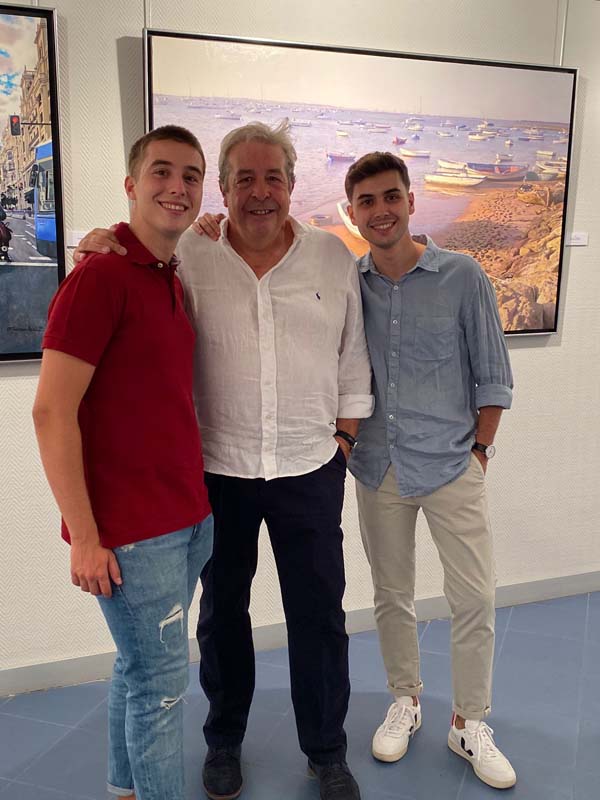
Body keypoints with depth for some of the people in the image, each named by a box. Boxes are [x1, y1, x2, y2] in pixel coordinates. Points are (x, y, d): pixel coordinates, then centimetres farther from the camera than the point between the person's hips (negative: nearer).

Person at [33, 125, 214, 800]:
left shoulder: (171, 280, 11)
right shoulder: (100, 275, -15)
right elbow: (52, 413, -17)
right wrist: (84, 538, -17)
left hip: (188, 516, 8)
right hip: (131, 530, -8)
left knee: (140, 667, 22)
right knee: (160, 679, 6)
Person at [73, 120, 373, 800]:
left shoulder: (333, 256, 1)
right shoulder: (188, 256, -3)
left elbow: (352, 357, 7)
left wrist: (344, 432, 5)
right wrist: (98, 245, -15)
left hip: (311, 470, 1)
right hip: (218, 471, 0)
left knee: (319, 615, 10)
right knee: (222, 609, 17)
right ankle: (224, 739, 41)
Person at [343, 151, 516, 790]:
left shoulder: (462, 278, -6)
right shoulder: (347, 284, 0)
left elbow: (492, 378, -2)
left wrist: (478, 452, -3)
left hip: (451, 467, -2)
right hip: (378, 470, 2)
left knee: (474, 598, 3)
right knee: (391, 595, 14)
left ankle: (469, 724, 23)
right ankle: (404, 701, 35)